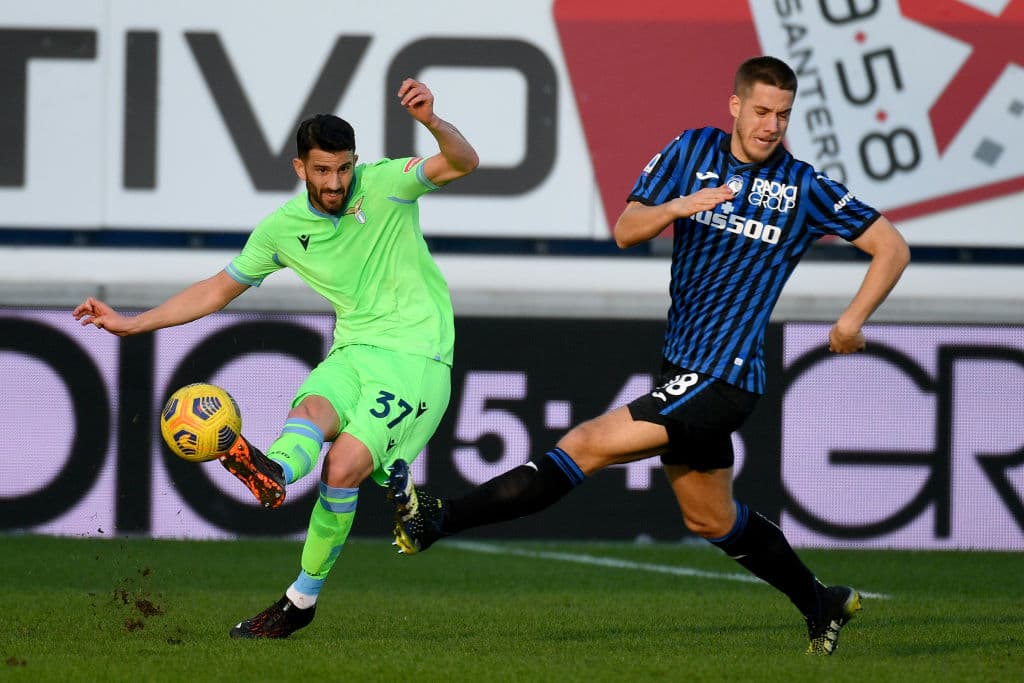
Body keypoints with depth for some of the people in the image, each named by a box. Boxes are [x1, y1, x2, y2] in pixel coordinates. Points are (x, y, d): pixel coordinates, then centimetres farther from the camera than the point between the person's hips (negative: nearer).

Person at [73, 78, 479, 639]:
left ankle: (302, 597, -16)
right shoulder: (283, 228, 5)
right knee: (311, 410, -31)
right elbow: (216, 291, 16)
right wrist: (131, 324, 13)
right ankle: (274, 471, -64)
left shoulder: (384, 184, -6)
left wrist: (432, 123, -41)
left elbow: (463, 163, -20)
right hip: (354, 351, 4)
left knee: (343, 466, -22)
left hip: (416, 354, -4)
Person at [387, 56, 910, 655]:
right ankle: (823, 605, 36)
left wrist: (854, 319, -8)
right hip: (683, 369, 6)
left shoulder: (806, 189, -4)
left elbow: (892, 247, 3)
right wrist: (676, 207, -16)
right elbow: (625, 231, 4)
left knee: (588, 445, -16)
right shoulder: (693, 152, 6)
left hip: (724, 375, -6)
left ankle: (438, 520, -18)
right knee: (713, 521, 19)